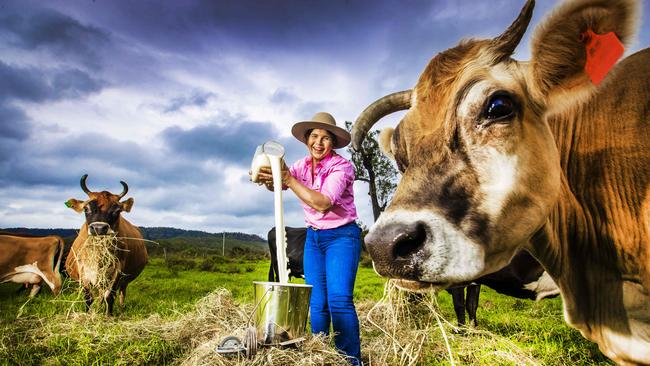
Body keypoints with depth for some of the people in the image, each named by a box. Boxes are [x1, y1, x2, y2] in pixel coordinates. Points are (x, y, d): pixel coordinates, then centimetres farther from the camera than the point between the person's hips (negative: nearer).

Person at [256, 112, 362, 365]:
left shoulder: (342, 166, -14)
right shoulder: (303, 165, 4)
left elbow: (323, 203, -27)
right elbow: (278, 185, -11)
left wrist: (288, 178, -30)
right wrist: (268, 178, -34)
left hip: (342, 236, -5)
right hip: (313, 237, 5)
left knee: (339, 300, -13)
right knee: (316, 302, 6)